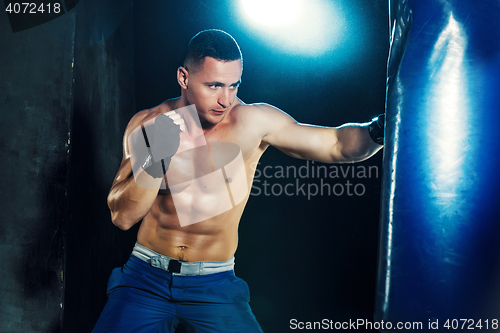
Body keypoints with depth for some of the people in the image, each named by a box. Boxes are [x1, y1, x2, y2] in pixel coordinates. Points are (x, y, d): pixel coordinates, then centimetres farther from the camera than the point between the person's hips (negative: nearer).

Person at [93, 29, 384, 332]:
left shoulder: (254, 122, -11)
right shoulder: (147, 125, -6)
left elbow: (336, 143, -8)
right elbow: (122, 217, -8)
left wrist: (377, 131, -28)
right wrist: (154, 162, -22)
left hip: (214, 285, 0)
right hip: (146, 278, 1)